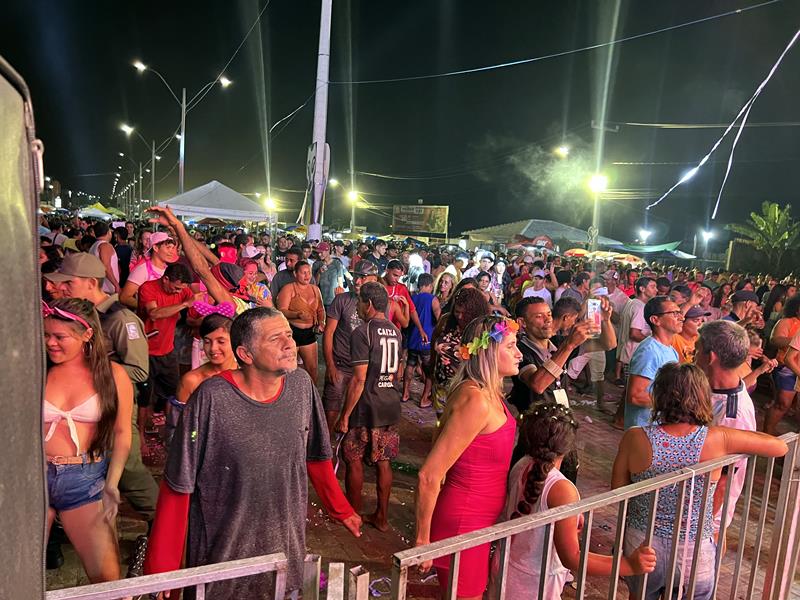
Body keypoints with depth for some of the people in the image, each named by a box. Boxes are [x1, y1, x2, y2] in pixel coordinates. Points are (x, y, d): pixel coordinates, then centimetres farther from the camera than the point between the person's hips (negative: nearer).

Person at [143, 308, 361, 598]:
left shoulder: (301, 384, -9)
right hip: (222, 552, -3)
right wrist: (161, 567, -11)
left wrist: (341, 510, 12)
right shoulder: (212, 398, -22)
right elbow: (177, 485, -14)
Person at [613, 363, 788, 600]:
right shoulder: (717, 439, -18)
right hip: (694, 553, 0)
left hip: (641, 548, 0)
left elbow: (617, 492, -7)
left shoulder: (635, 438, -19)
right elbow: (780, 446, -2)